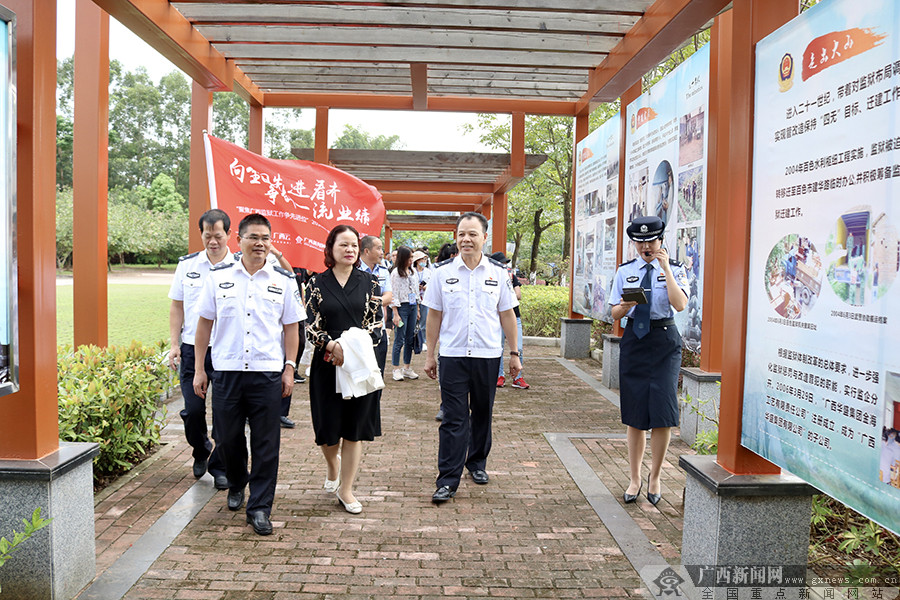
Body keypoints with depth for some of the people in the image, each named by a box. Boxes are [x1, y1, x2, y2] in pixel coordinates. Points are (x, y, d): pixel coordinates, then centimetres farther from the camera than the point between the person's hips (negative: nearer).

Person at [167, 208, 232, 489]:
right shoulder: (187, 265, 8)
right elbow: (177, 307, 11)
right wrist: (174, 344, 5)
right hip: (193, 349, 2)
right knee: (193, 410, 4)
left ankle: (220, 466, 19)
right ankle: (201, 451, 33)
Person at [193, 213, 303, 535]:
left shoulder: (283, 280, 4)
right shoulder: (219, 276, 4)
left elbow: (290, 326, 7)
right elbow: (205, 323, 8)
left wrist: (290, 368, 1)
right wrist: (199, 369, 6)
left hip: (267, 372, -1)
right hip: (226, 370, 1)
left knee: (266, 443, 2)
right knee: (228, 437, 11)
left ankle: (260, 508, 14)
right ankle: (236, 485, 40)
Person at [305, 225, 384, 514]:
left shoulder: (369, 282, 3)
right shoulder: (317, 282, 2)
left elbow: (376, 324, 0)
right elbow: (311, 326, -3)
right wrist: (332, 345, -20)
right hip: (326, 363, 0)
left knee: (355, 427, 4)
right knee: (328, 425, 8)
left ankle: (346, 488, 19)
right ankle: (333, 465, 41)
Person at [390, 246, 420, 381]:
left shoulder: (413, 272, 13)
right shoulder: (396, 273, -7)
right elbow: (394, 294, -10)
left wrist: (417, 309, 16)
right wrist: (396, 314, -14)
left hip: (413, 307, 6)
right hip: (402, 307, -6)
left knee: (410, 339, 8)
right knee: (399, 340, -4)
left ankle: (407, 368, 16)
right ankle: (396, 370, 3)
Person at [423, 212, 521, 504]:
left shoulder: (498, 273, 2)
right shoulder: (443, 271, 0)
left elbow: (507, 315, 8)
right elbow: (435, 315, 5)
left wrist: (514, 353, 8)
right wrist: (429, 355, 5)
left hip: (487, 354, 2)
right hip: (452, 356, -1)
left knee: (482, 413, 14)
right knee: (454, 418, -2)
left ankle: (477, 462, 34)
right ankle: (447, 480, 3)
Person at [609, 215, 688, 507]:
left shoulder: (675, 270, 2)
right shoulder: (625, 271, 9)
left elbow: (680, 304, -15)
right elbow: (615, 313, 7)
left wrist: (666, 268, -14)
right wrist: (625, 305, -15)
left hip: (664, 340, -2)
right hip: (634, 340, 2)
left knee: (662, 412, -4)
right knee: (634, 414, 6)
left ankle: (655, 478, 16)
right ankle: (635, 478, 21)